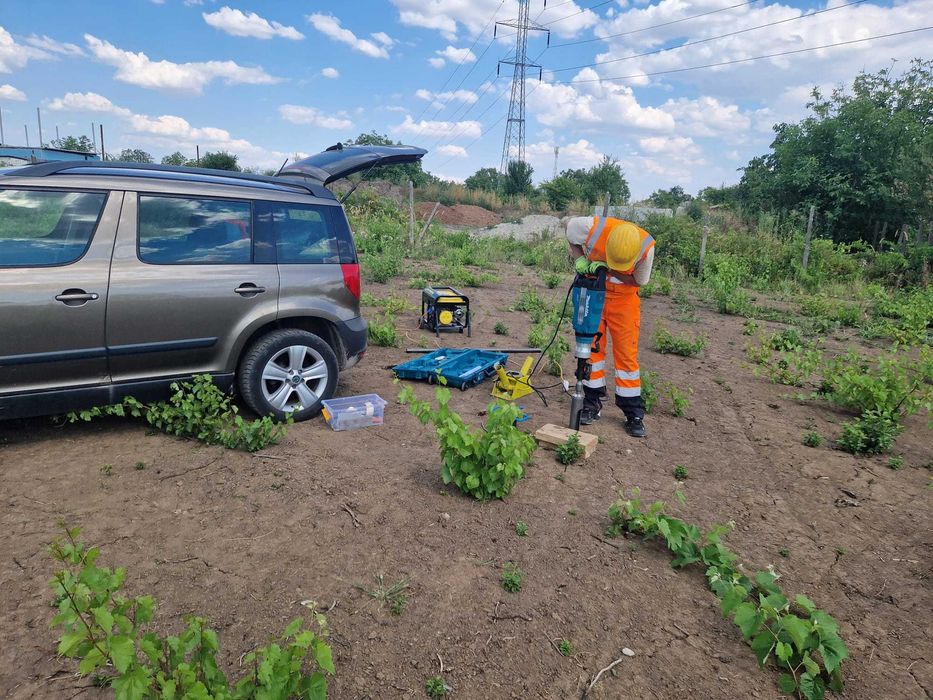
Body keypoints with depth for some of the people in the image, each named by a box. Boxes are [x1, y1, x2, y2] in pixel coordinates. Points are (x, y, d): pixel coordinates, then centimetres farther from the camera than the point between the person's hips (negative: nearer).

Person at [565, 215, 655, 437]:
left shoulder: (646, 246, -27)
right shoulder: (593, 227, -28)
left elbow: (638, 281, -12)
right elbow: (569, 224, -6)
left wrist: (609, 270, -28)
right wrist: (579, 259, -19)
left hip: (624, 297, -1)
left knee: (627, 353, -1)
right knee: (592, 346, 1)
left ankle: (633, 413, 7)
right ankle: (592, 403, 14)